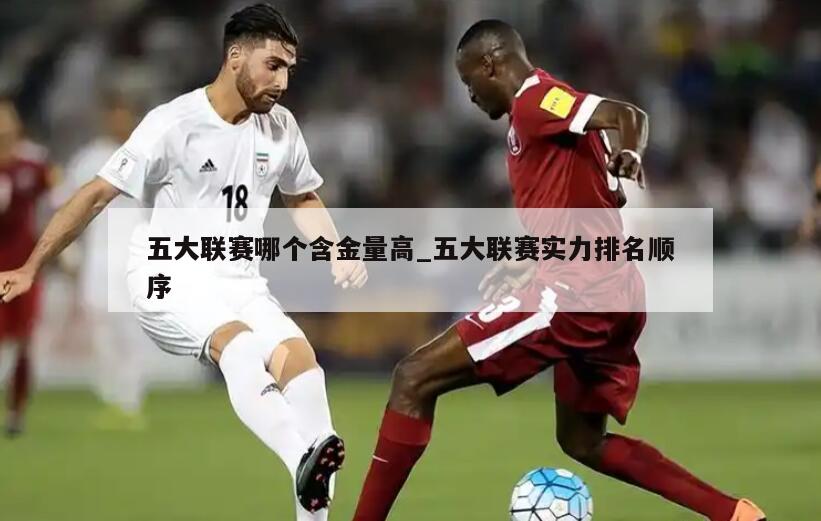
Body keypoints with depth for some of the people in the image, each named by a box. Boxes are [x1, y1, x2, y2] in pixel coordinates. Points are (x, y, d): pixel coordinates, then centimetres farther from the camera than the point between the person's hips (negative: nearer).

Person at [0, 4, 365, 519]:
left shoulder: (280, 126, 6)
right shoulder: (174, 124, -11)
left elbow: (303, 198, 24)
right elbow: (97, 195, -8)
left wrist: (338, 255, 7)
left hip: (240, 283, 5)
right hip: (169, 282, -5)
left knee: (299, 353, -24)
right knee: (239, 343, -35)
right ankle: (303, 459, -57)